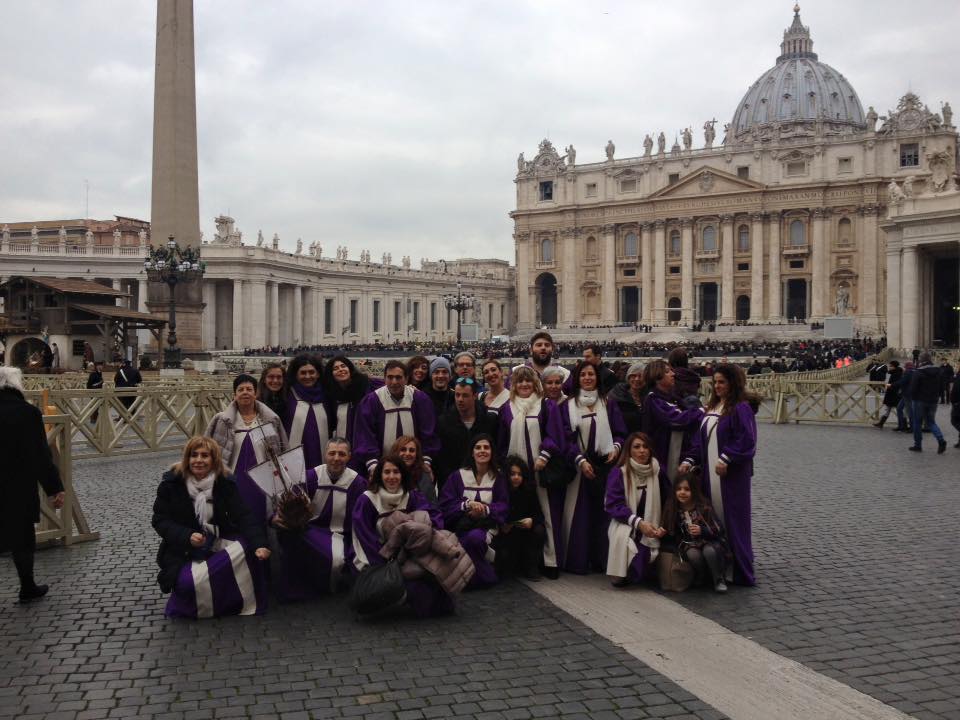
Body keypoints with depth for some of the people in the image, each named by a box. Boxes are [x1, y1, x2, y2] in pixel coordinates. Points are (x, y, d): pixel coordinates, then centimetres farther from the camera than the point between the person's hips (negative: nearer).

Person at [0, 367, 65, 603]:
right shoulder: (28, 413, -14)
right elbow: (41, 455, -14)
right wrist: (55, 488, -9)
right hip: (19, 488, -3)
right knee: (22, 538, 11)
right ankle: (27, 588, 24)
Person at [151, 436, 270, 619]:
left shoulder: (225, 483, -5)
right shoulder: (172, 482, -7)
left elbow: (243, 516, -14)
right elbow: (160, 520, -7)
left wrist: (259, 544, -31)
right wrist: (187, 537, -24)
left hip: (218, 544, 3)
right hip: (183, 550, -2)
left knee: (247, 547, -26)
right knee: (190, 582, -32)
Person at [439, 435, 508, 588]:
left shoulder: (498, 478, 11)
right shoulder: (457, 476, 7)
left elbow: (503, 506, 2)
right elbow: (446, 505, -1)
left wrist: (485, 509, -18)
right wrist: (467, 504, -18)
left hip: (486, 525, 0)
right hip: (462, 525, 0)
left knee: (475, 537, -36)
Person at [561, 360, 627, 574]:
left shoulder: (608, 404, 11)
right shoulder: (568, 406, 5)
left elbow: (620, 432, 10)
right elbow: (566, 437, -2)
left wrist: (617, 447, -10)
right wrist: (580, 460, -14)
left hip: (605, 464, 2)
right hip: (579, 466, -1)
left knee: (603, 512, 2)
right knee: (580, 514, -1)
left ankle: (602, 560, 10)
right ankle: (578, 562, 6)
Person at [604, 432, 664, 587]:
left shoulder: (657, 471, 0)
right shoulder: (618, 472, -9)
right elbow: (613, 504, -15)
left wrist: (663, 527, -12)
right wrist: (638, 522, -28)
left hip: (650, 527, 4)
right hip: (625, 523, -3)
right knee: (622, 534, -36)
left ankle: (642, 573, 15)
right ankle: (620, 575, -12)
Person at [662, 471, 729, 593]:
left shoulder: (704, 507, -13)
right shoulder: (672, 509, -4)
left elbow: (718, 530, -12)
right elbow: (671, 532, 8)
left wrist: (702, 530, -27)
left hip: (709, 541, -2)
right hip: (687, 544, 2)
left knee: (709, 551, -35)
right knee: (693, 555, -32)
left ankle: (718, 580, -10)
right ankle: (701, 578, -3)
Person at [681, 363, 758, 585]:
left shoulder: (741, 408, -8)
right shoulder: (712, 408, 16)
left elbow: (746, 440, -16)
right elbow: (700, 439, 16)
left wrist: (726, 459, -20)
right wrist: (689, 460, 3)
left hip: (732, 475, -7)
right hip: (710, 473, 7)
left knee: (731, 522, -3)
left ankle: (740, 573, 5)